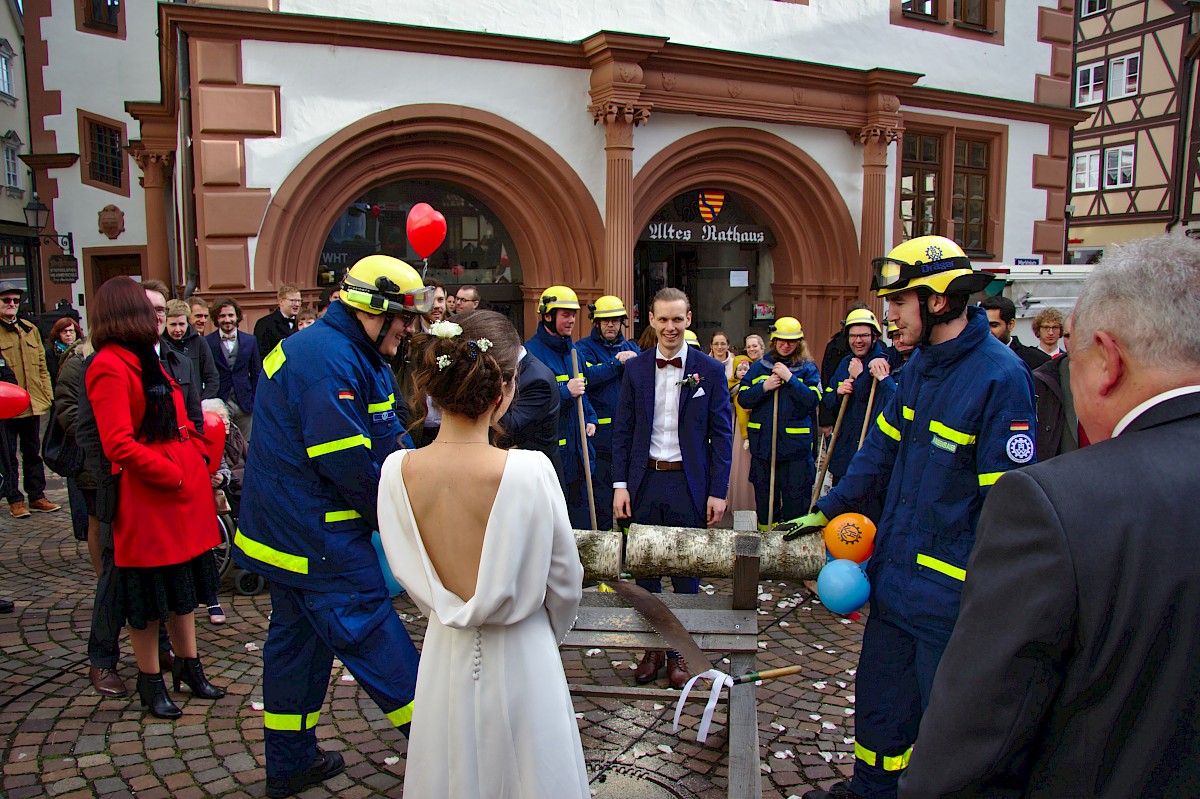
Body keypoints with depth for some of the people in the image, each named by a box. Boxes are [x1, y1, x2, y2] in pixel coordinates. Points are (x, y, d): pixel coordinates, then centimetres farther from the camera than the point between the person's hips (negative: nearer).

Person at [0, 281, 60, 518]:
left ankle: (37, 496, 22)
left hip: (32, 404, 5)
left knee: (33, 452, 13)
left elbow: (42, 366, 16)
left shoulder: (31, 330, 12)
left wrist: (47, 395, 9)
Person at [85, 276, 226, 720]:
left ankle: (188, 665, 31)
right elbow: (120, 445, -24)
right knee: (148, 594, 6)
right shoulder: (109, 366, -17)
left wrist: (197, 455, 3)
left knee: (182, 586, 18)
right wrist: (174, 475, -18)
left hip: (183, 491, 9)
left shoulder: (146, 360, 15)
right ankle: (150, 682, 22)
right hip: (146, 500, -9)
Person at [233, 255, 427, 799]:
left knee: (297, 634, 17)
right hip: (318, 536, -11)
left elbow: (386, 444, 15)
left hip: (287, 527, 11)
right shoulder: (331, 361, -21)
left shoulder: (354, 355, 14)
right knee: (369, 631, -2)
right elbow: (349, 464, -25)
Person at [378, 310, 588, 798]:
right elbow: (564, 580, -11)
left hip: (445, 653, 3)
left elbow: (409, 575, 0)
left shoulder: (397, 471, -15)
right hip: (520, 659, -3)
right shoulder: (530, 470, -25)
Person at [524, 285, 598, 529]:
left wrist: (591, 418, 10)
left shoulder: (572, 350, 14)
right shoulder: (531, 351, -12)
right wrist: (566, 392, -22)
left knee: (582, 523, 14)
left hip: (578, 452, 8)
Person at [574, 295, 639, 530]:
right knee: (602, 490, 2)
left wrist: (632, 361, -15)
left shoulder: (631, 348, 15)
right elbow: (588, 376, -18)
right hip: (601, 432, -4)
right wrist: (617, 363, -12)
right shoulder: (584, 348, 0)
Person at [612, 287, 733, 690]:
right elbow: (622, 431, 5)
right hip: (644, 481, 2)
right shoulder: (635, 369, 3)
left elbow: (722, 435, -1)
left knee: (686, 571, 9)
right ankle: (653, 647, 26)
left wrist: (717, 491, -6)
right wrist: (620, 484, -2)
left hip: (689, 484, -2)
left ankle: (679, 651, 24)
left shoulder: (710, 370, -2)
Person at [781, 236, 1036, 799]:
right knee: (879, 695, 23)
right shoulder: (922, 362, 6)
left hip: (951, 590, -8)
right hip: (895, 573, 8)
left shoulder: (1000, 377, -20)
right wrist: (828, 509, 18)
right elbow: (884, 446, 16)